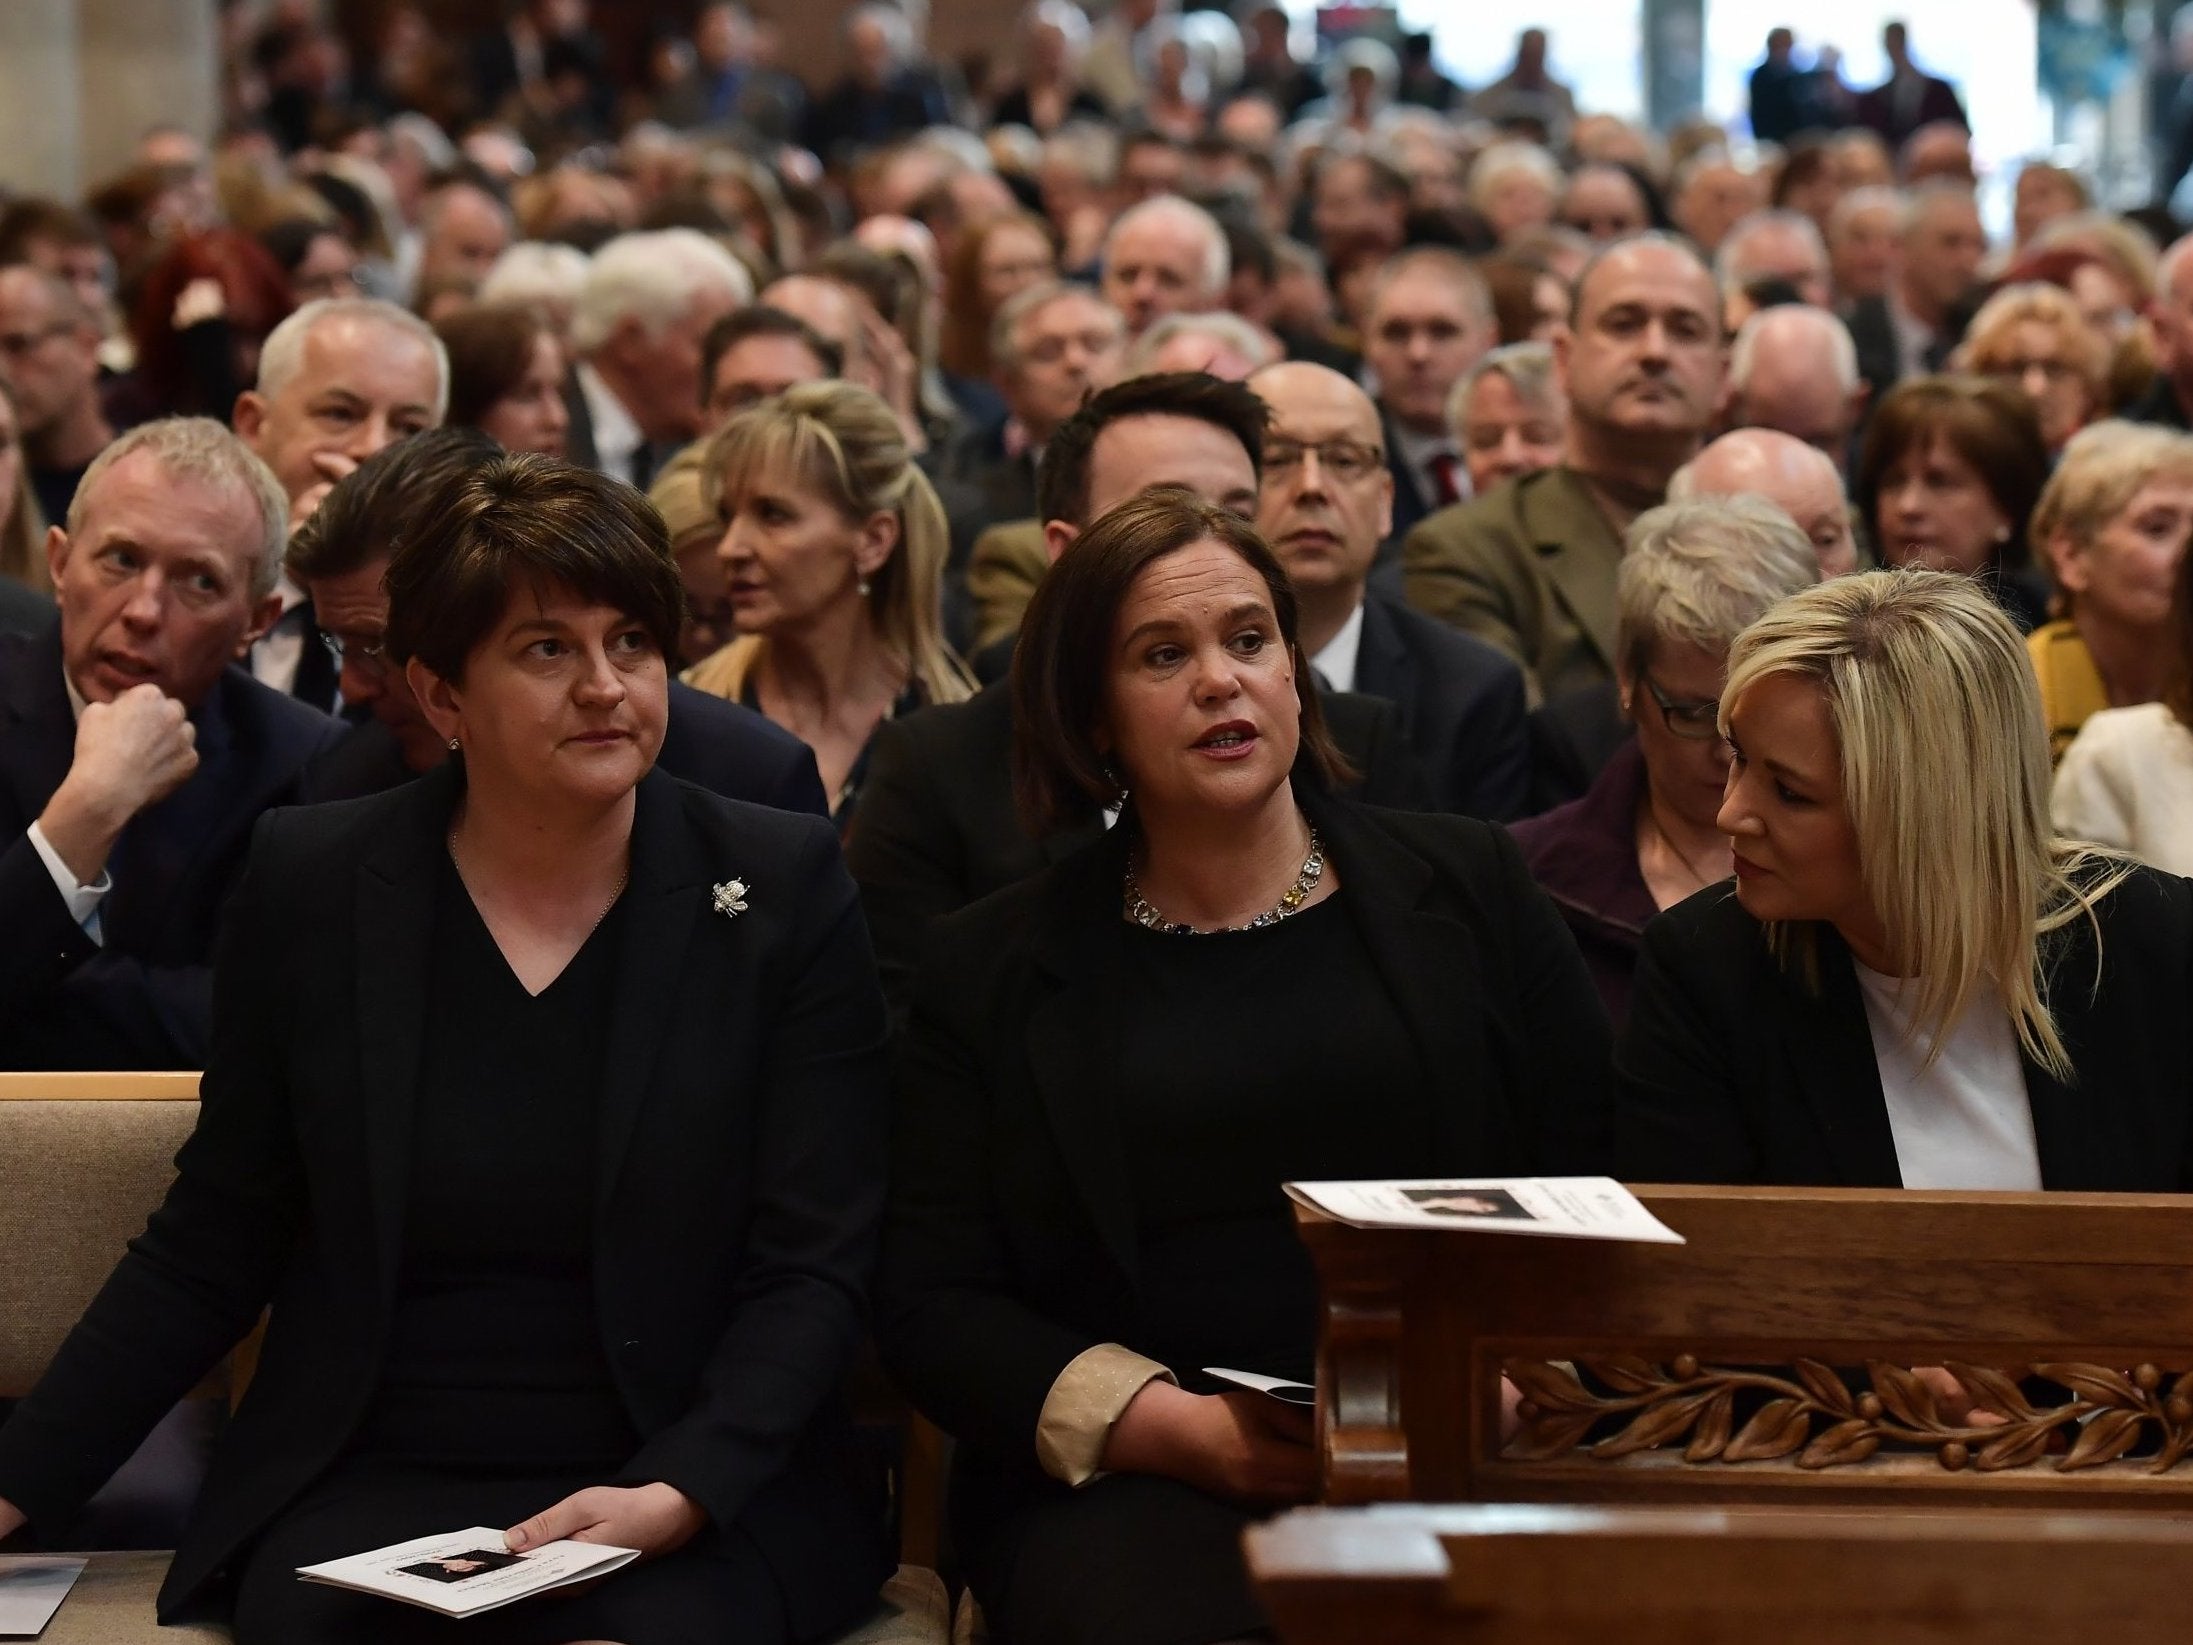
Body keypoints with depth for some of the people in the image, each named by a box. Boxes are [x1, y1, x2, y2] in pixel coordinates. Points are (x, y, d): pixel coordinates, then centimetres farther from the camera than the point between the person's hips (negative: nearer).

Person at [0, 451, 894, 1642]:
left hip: (703, 1492, -1)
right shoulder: (309, 883, 4)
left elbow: (815, 1268, -1)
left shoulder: (785, 885, 2)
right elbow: (208, 1251, 8)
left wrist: (678, 1493, -17)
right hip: (367, 1484, 1)